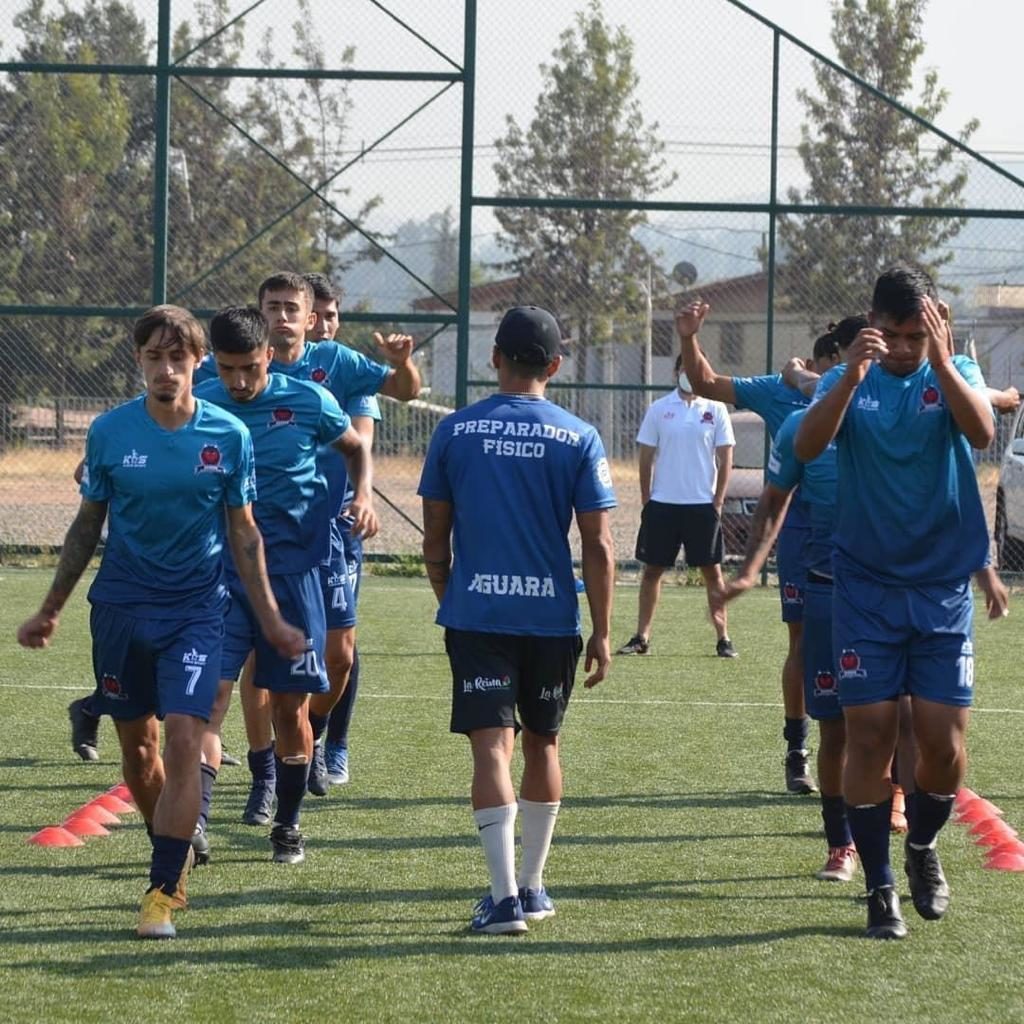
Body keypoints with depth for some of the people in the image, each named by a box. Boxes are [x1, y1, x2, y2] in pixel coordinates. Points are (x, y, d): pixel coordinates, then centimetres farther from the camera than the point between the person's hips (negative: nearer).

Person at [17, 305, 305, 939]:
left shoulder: (228, 436, -3)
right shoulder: (110, 432, -2)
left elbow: (245, 533, 6)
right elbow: (88, 525, 9)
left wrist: (271, 620, 5)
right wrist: (51, 611, 12)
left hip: (197, 607, -2)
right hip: (122, 605, 2)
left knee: (183, 738, -15)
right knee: (137, 745, 9)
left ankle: (165, 889, -13)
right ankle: (176, 852, 31)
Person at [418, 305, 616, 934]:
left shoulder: (455, 432, 0)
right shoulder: (578, 439, -2)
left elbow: (435, 539, 6)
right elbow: (598, 546, -3)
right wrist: (602, 633, 3)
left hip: (476, 615, -1)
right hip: (552, 617, 1)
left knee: (492, 746, -4)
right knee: (543, 743, 16)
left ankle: (505, 897, -15)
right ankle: (533, 886, 25)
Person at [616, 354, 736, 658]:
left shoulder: (715, 411, 2)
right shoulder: (658, 410, 3)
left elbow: (725, 459, 3)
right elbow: (646, 458, 6)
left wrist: (718, 502, -3)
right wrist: (646, 500, 1)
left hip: (703, 505, -1)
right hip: (662, 504, 1)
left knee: (712, 571, 2)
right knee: (652, 570, 4)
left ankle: (723, 638, 6)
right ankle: (641, 637, 10)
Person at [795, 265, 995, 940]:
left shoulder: (955, 376, 1)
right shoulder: (848, 382, 0)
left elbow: (982, 433, -20)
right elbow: (807, 447, -17)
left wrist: (942, 360, -32)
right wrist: (853, 374, -30)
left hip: (943, 588, 0)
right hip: (867, 587, 0)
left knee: (945, 742, -2)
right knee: (870, 737, -3)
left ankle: (922, 848, 27)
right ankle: (880, 889, 8)